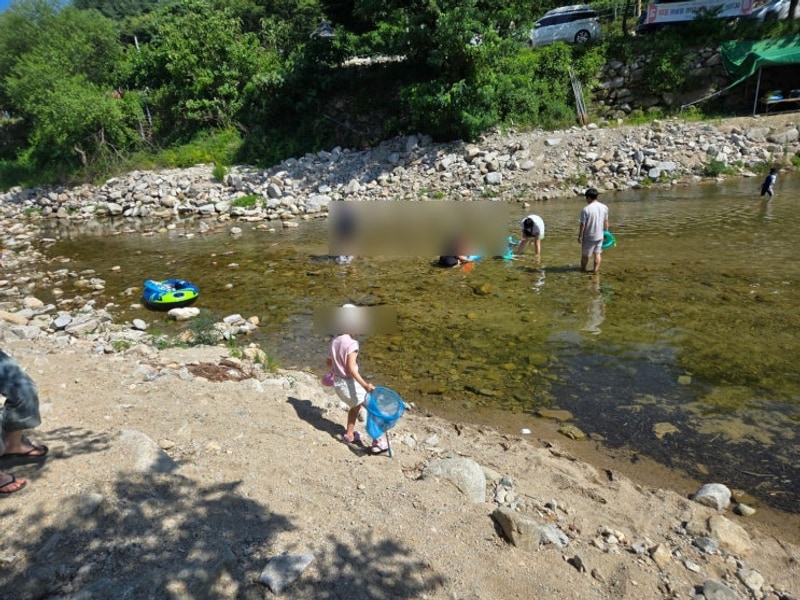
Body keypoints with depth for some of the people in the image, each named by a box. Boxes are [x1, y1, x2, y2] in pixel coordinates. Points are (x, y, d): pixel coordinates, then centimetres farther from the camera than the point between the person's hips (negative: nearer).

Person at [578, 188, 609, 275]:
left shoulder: (586, 209, -18)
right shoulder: (604, 207, -1)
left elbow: (582, 224, -15)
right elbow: (606, 222, 7)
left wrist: (580, 236, -5)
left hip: (588, 237, -4)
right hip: (599, 235, 4)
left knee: (585, 255, 11)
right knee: (598, 253, 15)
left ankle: (582, 270, 26)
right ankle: (595, 270, 17)